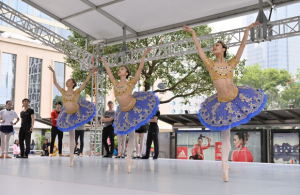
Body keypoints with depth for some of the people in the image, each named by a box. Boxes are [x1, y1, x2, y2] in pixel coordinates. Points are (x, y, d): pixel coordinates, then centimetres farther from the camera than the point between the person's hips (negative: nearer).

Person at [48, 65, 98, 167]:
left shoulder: (76, 92, -8)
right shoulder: (63, 92, 0)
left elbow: (85, 82, -14)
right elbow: (55, 82, 5)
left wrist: (91, 73, -21)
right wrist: (53, 72, 2)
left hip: (78, 112, -3)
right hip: (69, 115, 3)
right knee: (71, 136, 8)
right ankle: (71, 155, 17)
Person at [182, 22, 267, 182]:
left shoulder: (231, 63, 5)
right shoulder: (210, 64, 4)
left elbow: (242, 46, 8)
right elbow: (198, 48, 9)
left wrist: (247, 30, 7)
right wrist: (193, 33, 14)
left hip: (237, 97, 1)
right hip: (222, 102, -1)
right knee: (225, 136, 3)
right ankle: (224, 166, 10)